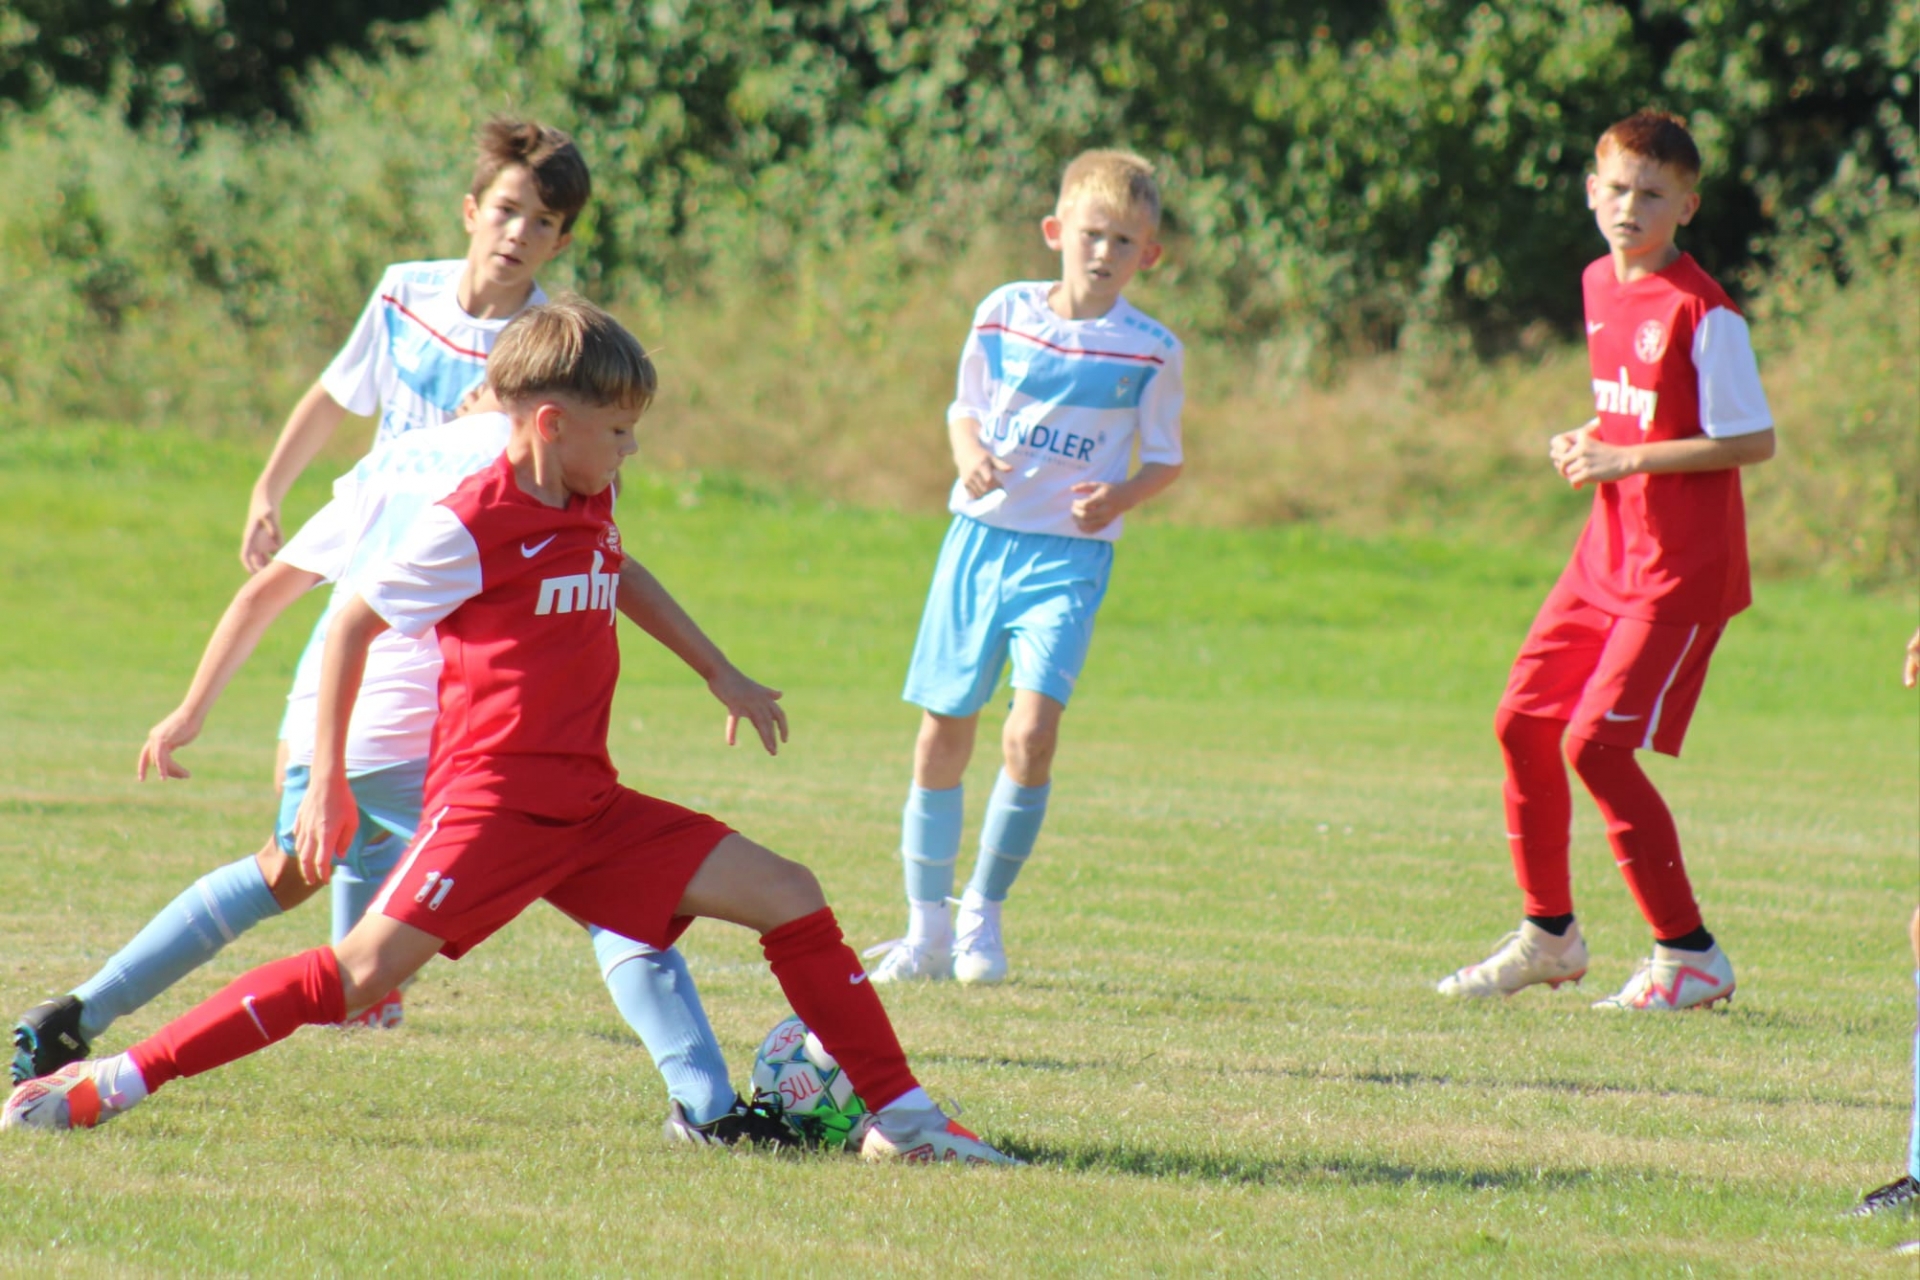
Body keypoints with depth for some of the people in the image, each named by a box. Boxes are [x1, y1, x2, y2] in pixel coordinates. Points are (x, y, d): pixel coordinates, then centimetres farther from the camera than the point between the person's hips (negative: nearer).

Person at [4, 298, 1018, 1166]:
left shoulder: (588, 505, 12)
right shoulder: (471, 525, -12)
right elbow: (353, 622, -5)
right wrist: (326, 782, -5)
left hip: (589, 808, 8)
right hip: (493, 800, -8)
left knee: (789, 897, 0)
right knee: (362, 973, -18)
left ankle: (901, 1118, 3)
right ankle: (112, 1082, -12)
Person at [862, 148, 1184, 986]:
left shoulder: (1151, 351, -3)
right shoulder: (1004, 314, 1)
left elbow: (1165, 459, 5)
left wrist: (1122, 495, -15)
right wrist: (969, 457, -8)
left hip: (1069, 553, -2)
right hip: (981, 536, 2)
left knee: (1031, 733, -19)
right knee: (941, 737, 5)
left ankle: (984, 912, 1)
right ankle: (926, 929, 19)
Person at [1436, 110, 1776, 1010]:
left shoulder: (1701, 310, -16)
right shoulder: (1600, 285, 9)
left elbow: (1751, 440, -18)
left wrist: (1627, 460, -19)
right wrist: (1587, 445, 3)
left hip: (1680, 567, -8)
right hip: (1608, 553, 8)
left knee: (1596, 743, -14)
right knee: (1523, 721, 10)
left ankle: (1690, 958, -4)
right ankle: (1549, 936, 27)